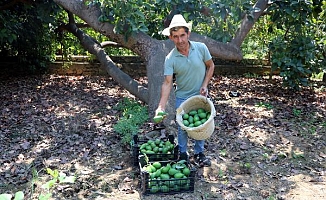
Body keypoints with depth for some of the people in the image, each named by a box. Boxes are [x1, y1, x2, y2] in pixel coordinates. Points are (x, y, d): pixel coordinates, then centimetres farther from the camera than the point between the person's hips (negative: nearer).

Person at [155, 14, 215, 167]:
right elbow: (167, 83, -22)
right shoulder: (170, 59, -18)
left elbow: (210, 66, 1)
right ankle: (182, 154, 31)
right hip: (182, 97, -1)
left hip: (201, 96, 2)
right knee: (183, 127, 10)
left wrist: (205, 85, -9)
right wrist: (161, 106, -31)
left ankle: (199, 153, 34)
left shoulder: (201, 48, -15)